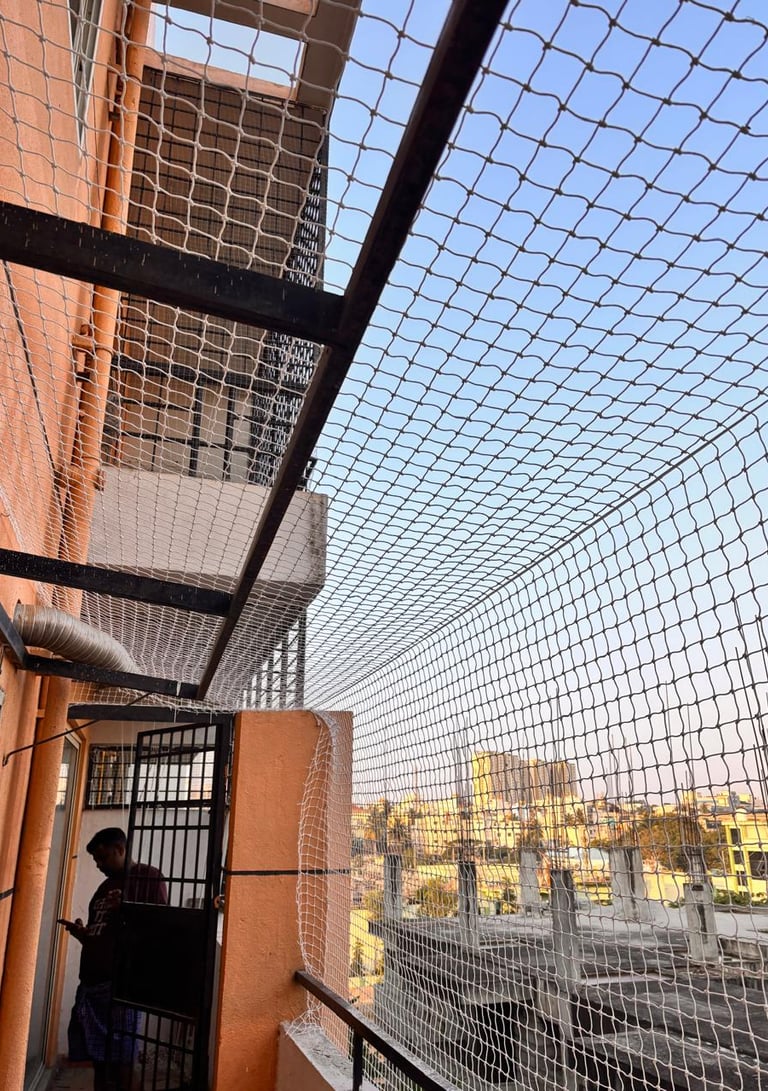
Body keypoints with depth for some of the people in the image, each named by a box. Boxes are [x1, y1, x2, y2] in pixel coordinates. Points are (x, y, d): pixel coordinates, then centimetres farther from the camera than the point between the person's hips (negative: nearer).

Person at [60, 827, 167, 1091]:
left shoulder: (150, 877, -2)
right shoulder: (105, 886, 20)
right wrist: (81, 933, 4)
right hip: (91, 982, 7)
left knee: (119, 1059, -3)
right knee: (98, 1059, 9)